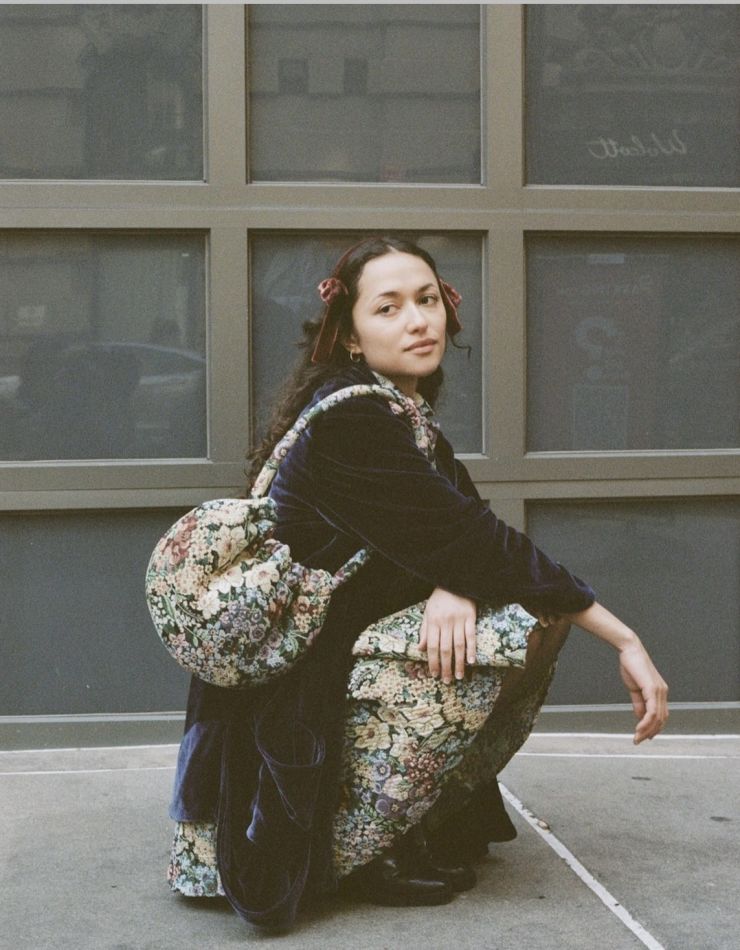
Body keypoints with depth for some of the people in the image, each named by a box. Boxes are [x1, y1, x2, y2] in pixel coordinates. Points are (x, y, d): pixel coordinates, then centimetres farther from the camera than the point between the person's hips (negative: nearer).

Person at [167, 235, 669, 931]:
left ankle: (447, 819, 13)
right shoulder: (349, 421, -20)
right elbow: (477, 543, -21)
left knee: (530, 605, 7)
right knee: (527, 625, -19)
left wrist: (456, 587, -24)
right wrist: (625, 639, -18)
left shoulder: (406, 414, 9)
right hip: (289, 691, -9)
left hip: (336, 655, 9)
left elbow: (465, 532, 2)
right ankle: (370, 844, -8)